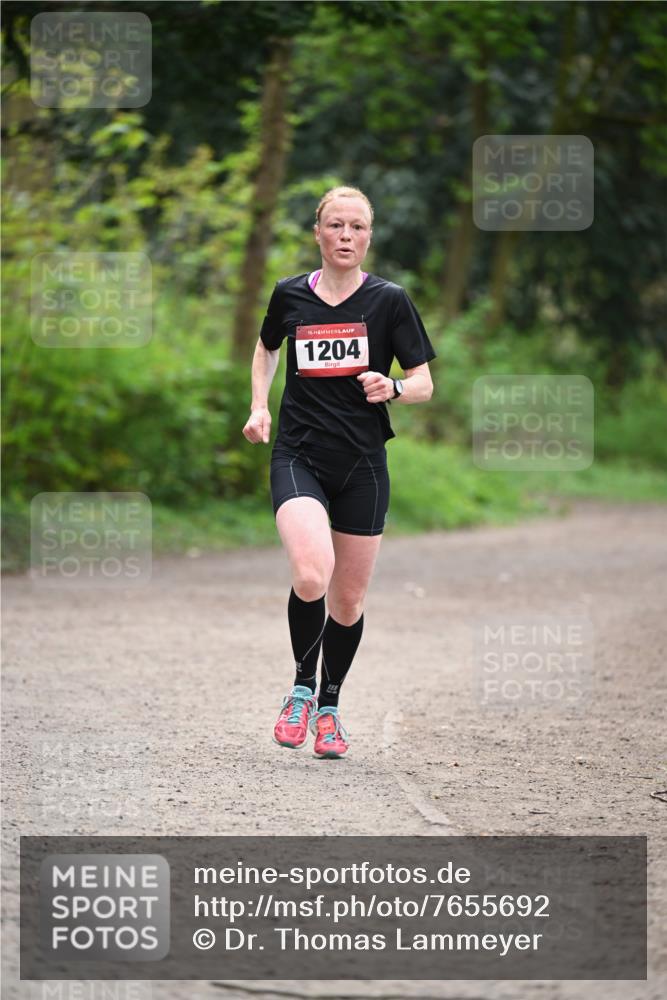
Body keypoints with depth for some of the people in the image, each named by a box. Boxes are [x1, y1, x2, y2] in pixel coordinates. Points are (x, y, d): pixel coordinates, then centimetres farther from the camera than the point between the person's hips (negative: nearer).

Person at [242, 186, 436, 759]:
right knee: (311, 576, -24)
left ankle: (328, 706, 29)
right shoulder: (290, 296, 3)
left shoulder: (389, 300, -1)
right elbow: (267, 347, 25)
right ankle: (302, 686, 1)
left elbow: (424, 384, 3)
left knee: (349, 598, 6)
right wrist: (259, 406, 11)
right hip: (299, 457, -1)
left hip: (362, 464, 1)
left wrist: (392, 388, -18)